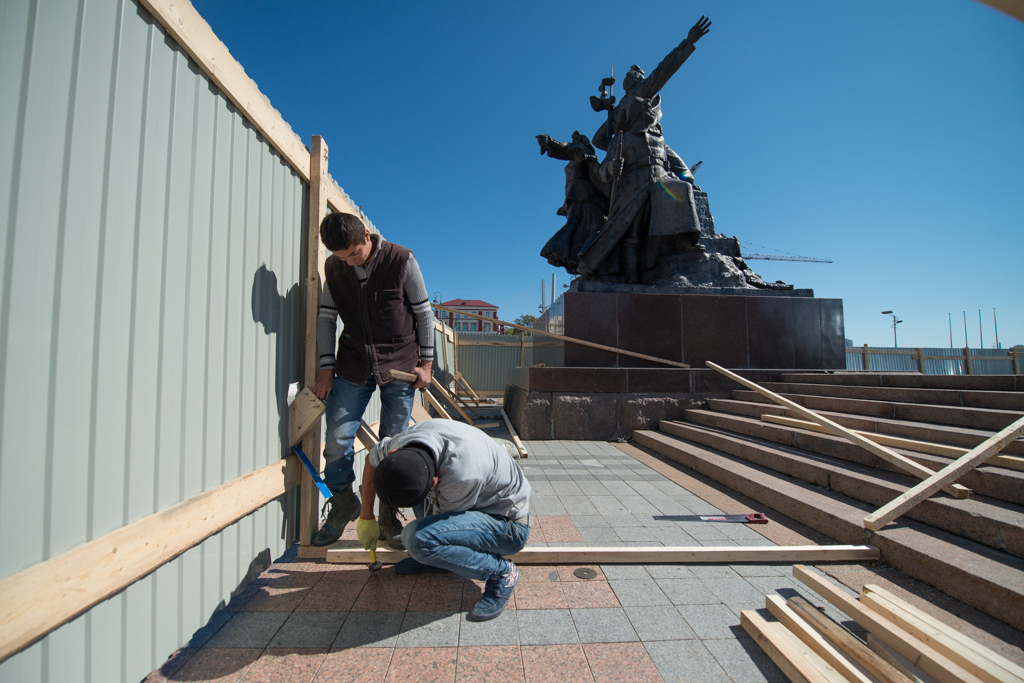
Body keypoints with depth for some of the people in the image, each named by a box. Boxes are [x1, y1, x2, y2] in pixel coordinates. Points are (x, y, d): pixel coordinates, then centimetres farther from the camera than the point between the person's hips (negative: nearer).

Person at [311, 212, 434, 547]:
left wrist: (425, 363, -4)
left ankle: (389, 517, 21)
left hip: (399, 364, -2)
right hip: (353, 364, 3)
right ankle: (343, 504, 26)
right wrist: (327, 368, 1)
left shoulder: (401, 260, -8)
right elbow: (326, 317, 8)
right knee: (336, 439, -1)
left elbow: (424, 313, -2)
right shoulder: (333, 267, 3)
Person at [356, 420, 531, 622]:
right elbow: (371, 459, 6)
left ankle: (502, 573, -8)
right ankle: (434, 555, 13)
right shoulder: (404, 441, -17)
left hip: (509, 524, -7)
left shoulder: (462, 476, -38)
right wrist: (366, 517, 10)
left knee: (418, 538, -28)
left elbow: (442, 516, -17)